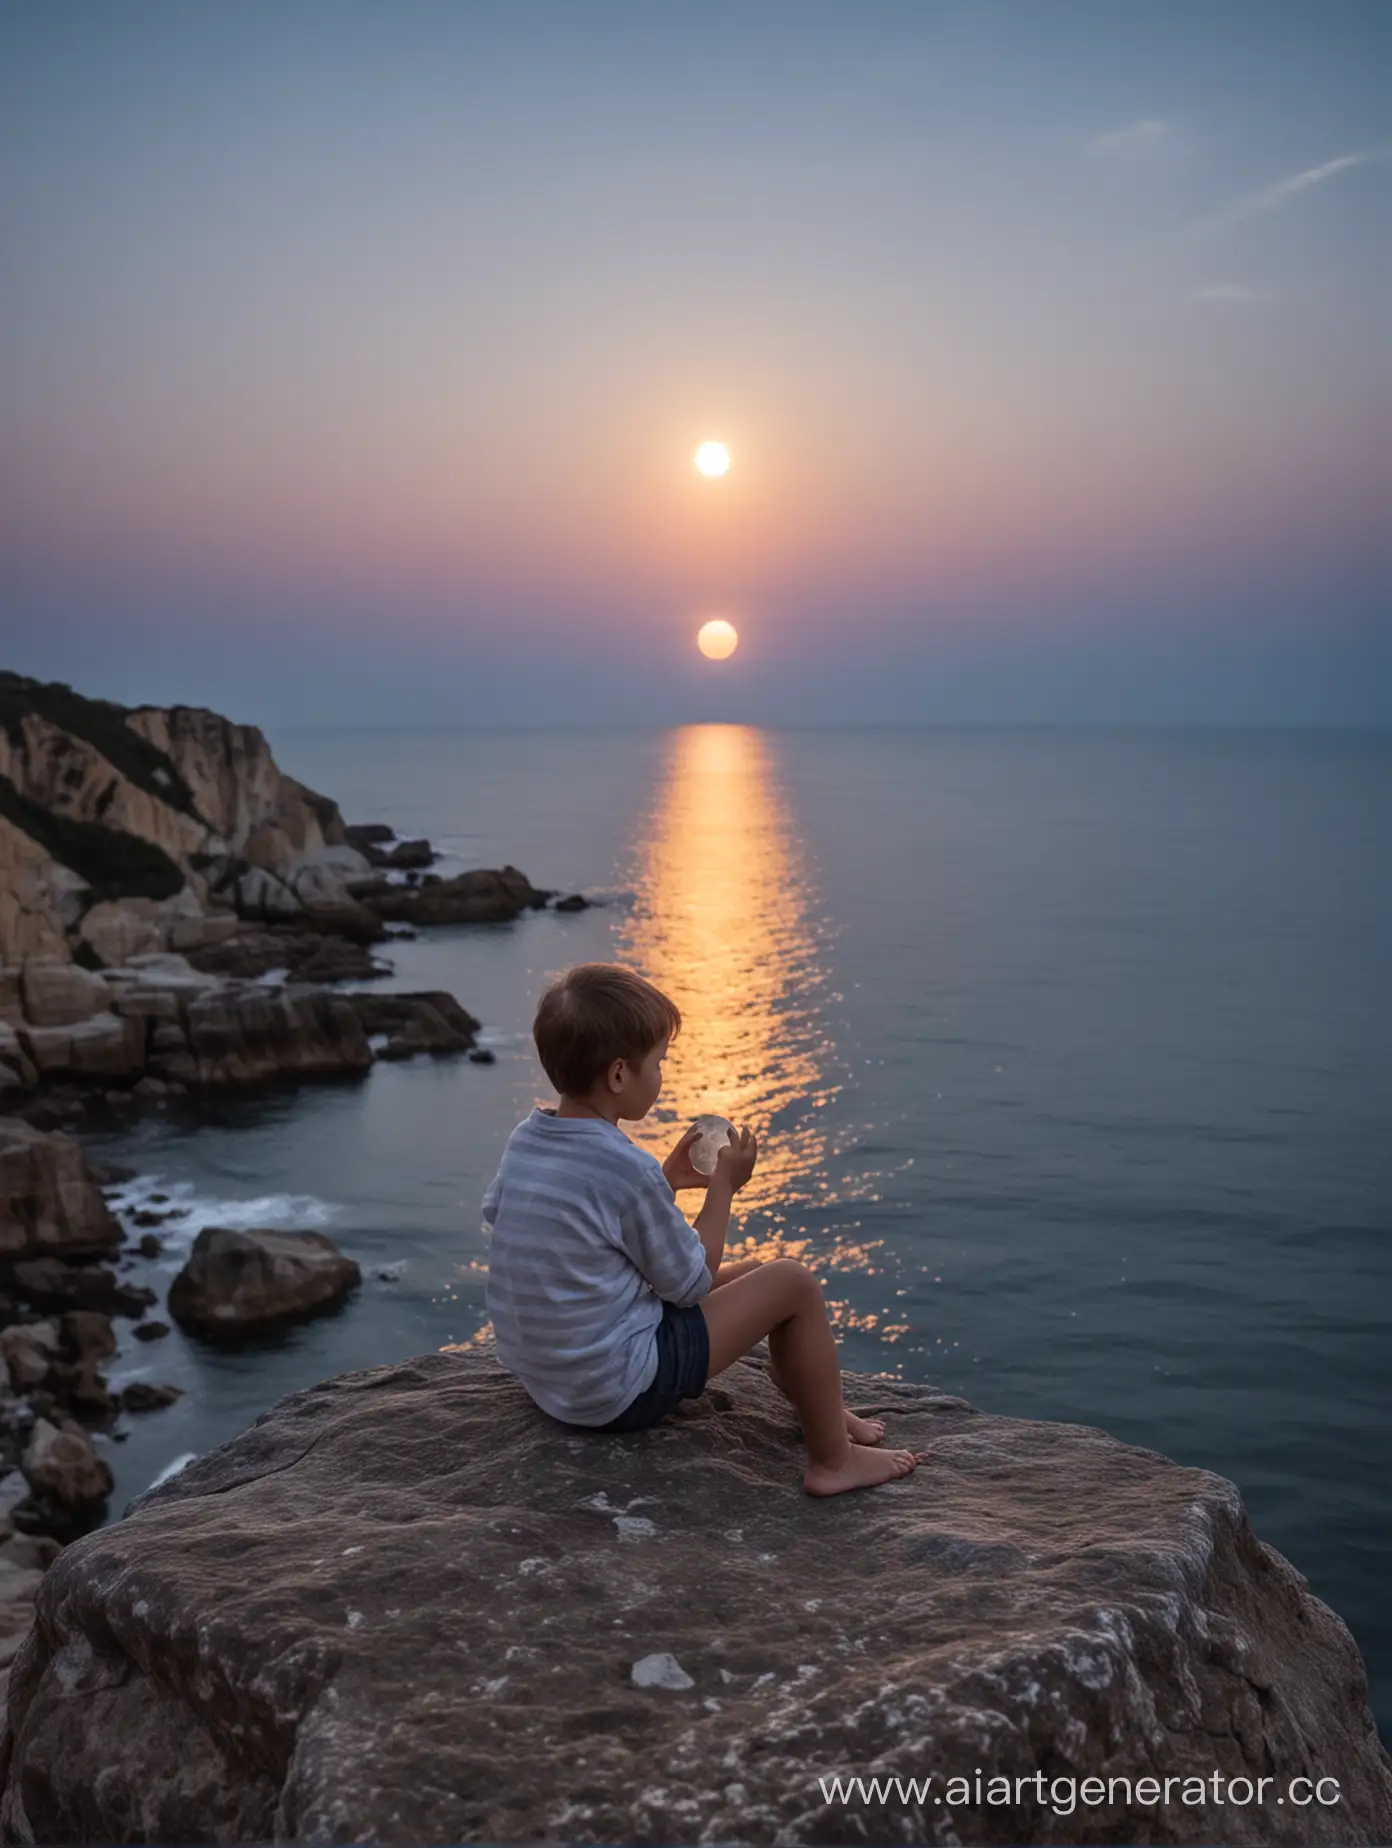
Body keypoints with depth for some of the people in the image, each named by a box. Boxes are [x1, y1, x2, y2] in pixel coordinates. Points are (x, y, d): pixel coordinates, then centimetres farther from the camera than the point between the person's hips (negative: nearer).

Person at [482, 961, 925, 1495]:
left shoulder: (525, 1138, 0)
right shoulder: (627, 1169, -25)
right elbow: (691, 1282, -13)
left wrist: (665, 1181, 13)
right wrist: (724, 1186, -2)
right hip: (620, 1395, -9)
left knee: (749, 1272, 23)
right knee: (792, 1282, -5)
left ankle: (823, 1412, 37)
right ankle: (832, 1461, 8)